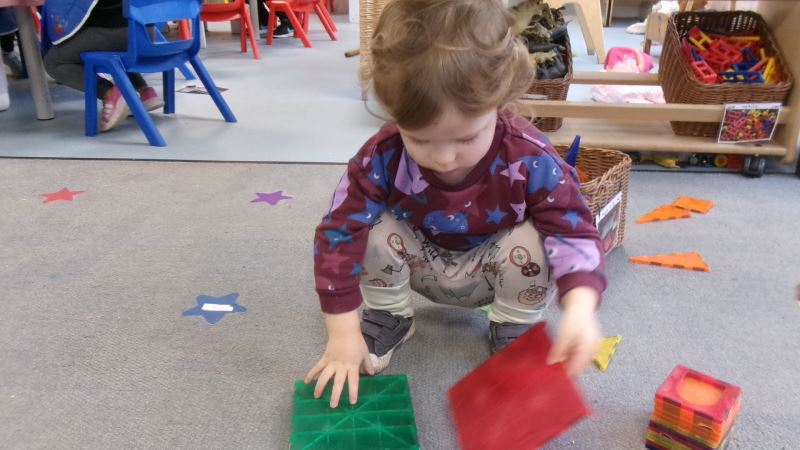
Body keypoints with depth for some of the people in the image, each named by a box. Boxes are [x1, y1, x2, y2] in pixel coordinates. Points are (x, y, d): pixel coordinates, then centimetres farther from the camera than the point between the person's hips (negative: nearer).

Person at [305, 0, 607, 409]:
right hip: (422, 266, 1)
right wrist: (343, 335, -28)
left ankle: (513, 329, 0)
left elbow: (573, 232, -28)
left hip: (492, 271, 0)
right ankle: (388, 317, 3)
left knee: (532, 241, -30)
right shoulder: (382, 156, -31)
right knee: (375, 228, -27)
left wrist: (579, 307, -48)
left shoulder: (531, 159, -32)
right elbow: (339, 234, -28)